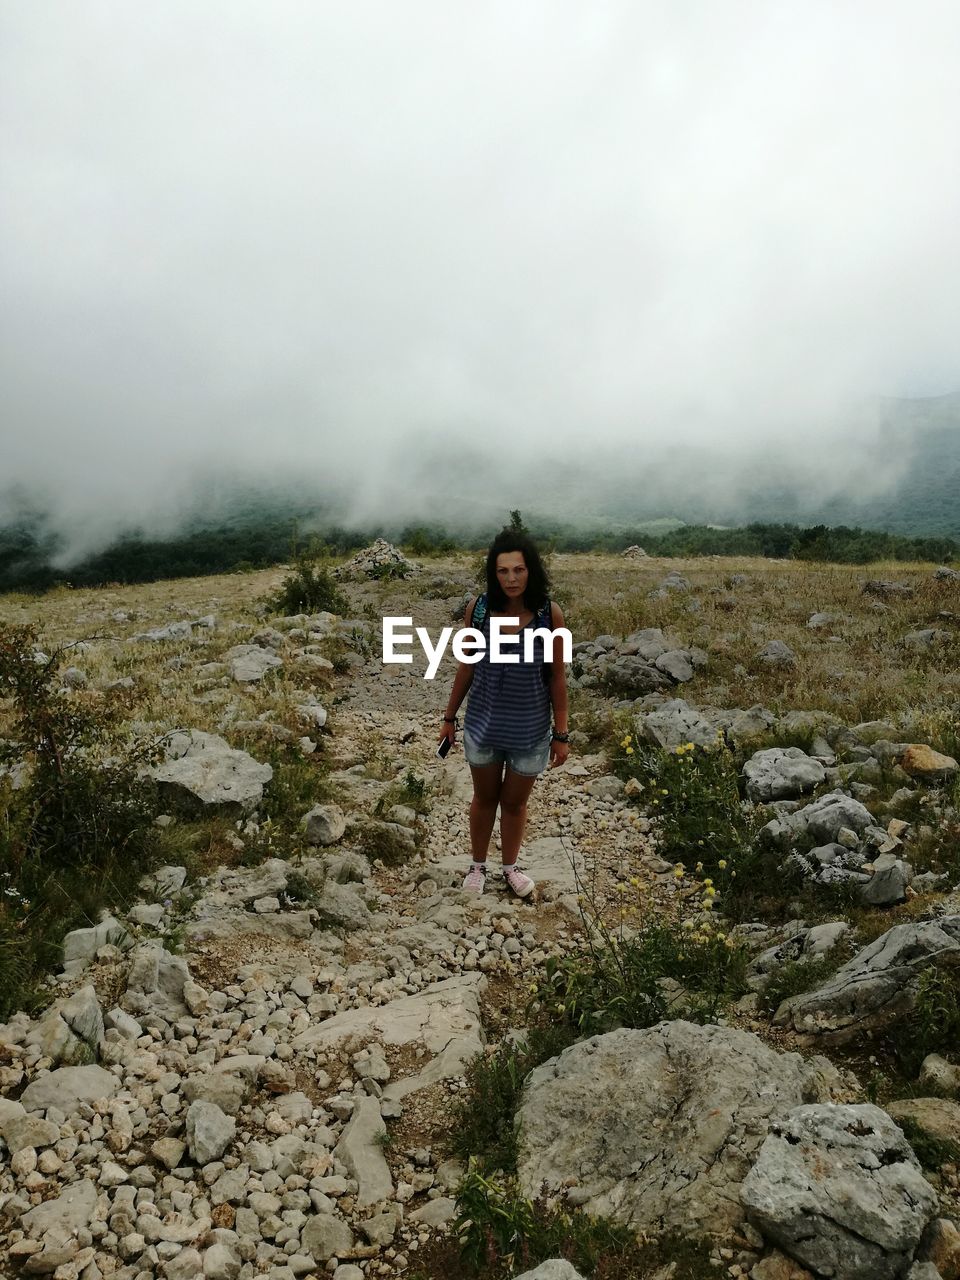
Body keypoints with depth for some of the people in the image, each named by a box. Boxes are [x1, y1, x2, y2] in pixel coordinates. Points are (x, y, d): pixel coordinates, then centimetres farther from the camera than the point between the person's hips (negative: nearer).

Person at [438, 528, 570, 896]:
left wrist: (561, 734, -4)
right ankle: (478, 865, 43)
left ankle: (511, 866, 43)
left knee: (515, 802, 18)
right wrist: (449, 717, 6)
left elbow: (556, 677, -8)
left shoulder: (549, 613, -17)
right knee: (485, 798, 21)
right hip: (483, 724, 1)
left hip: (530, 730, -1)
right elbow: (467, 666, 0)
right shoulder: (478, 608, -13)